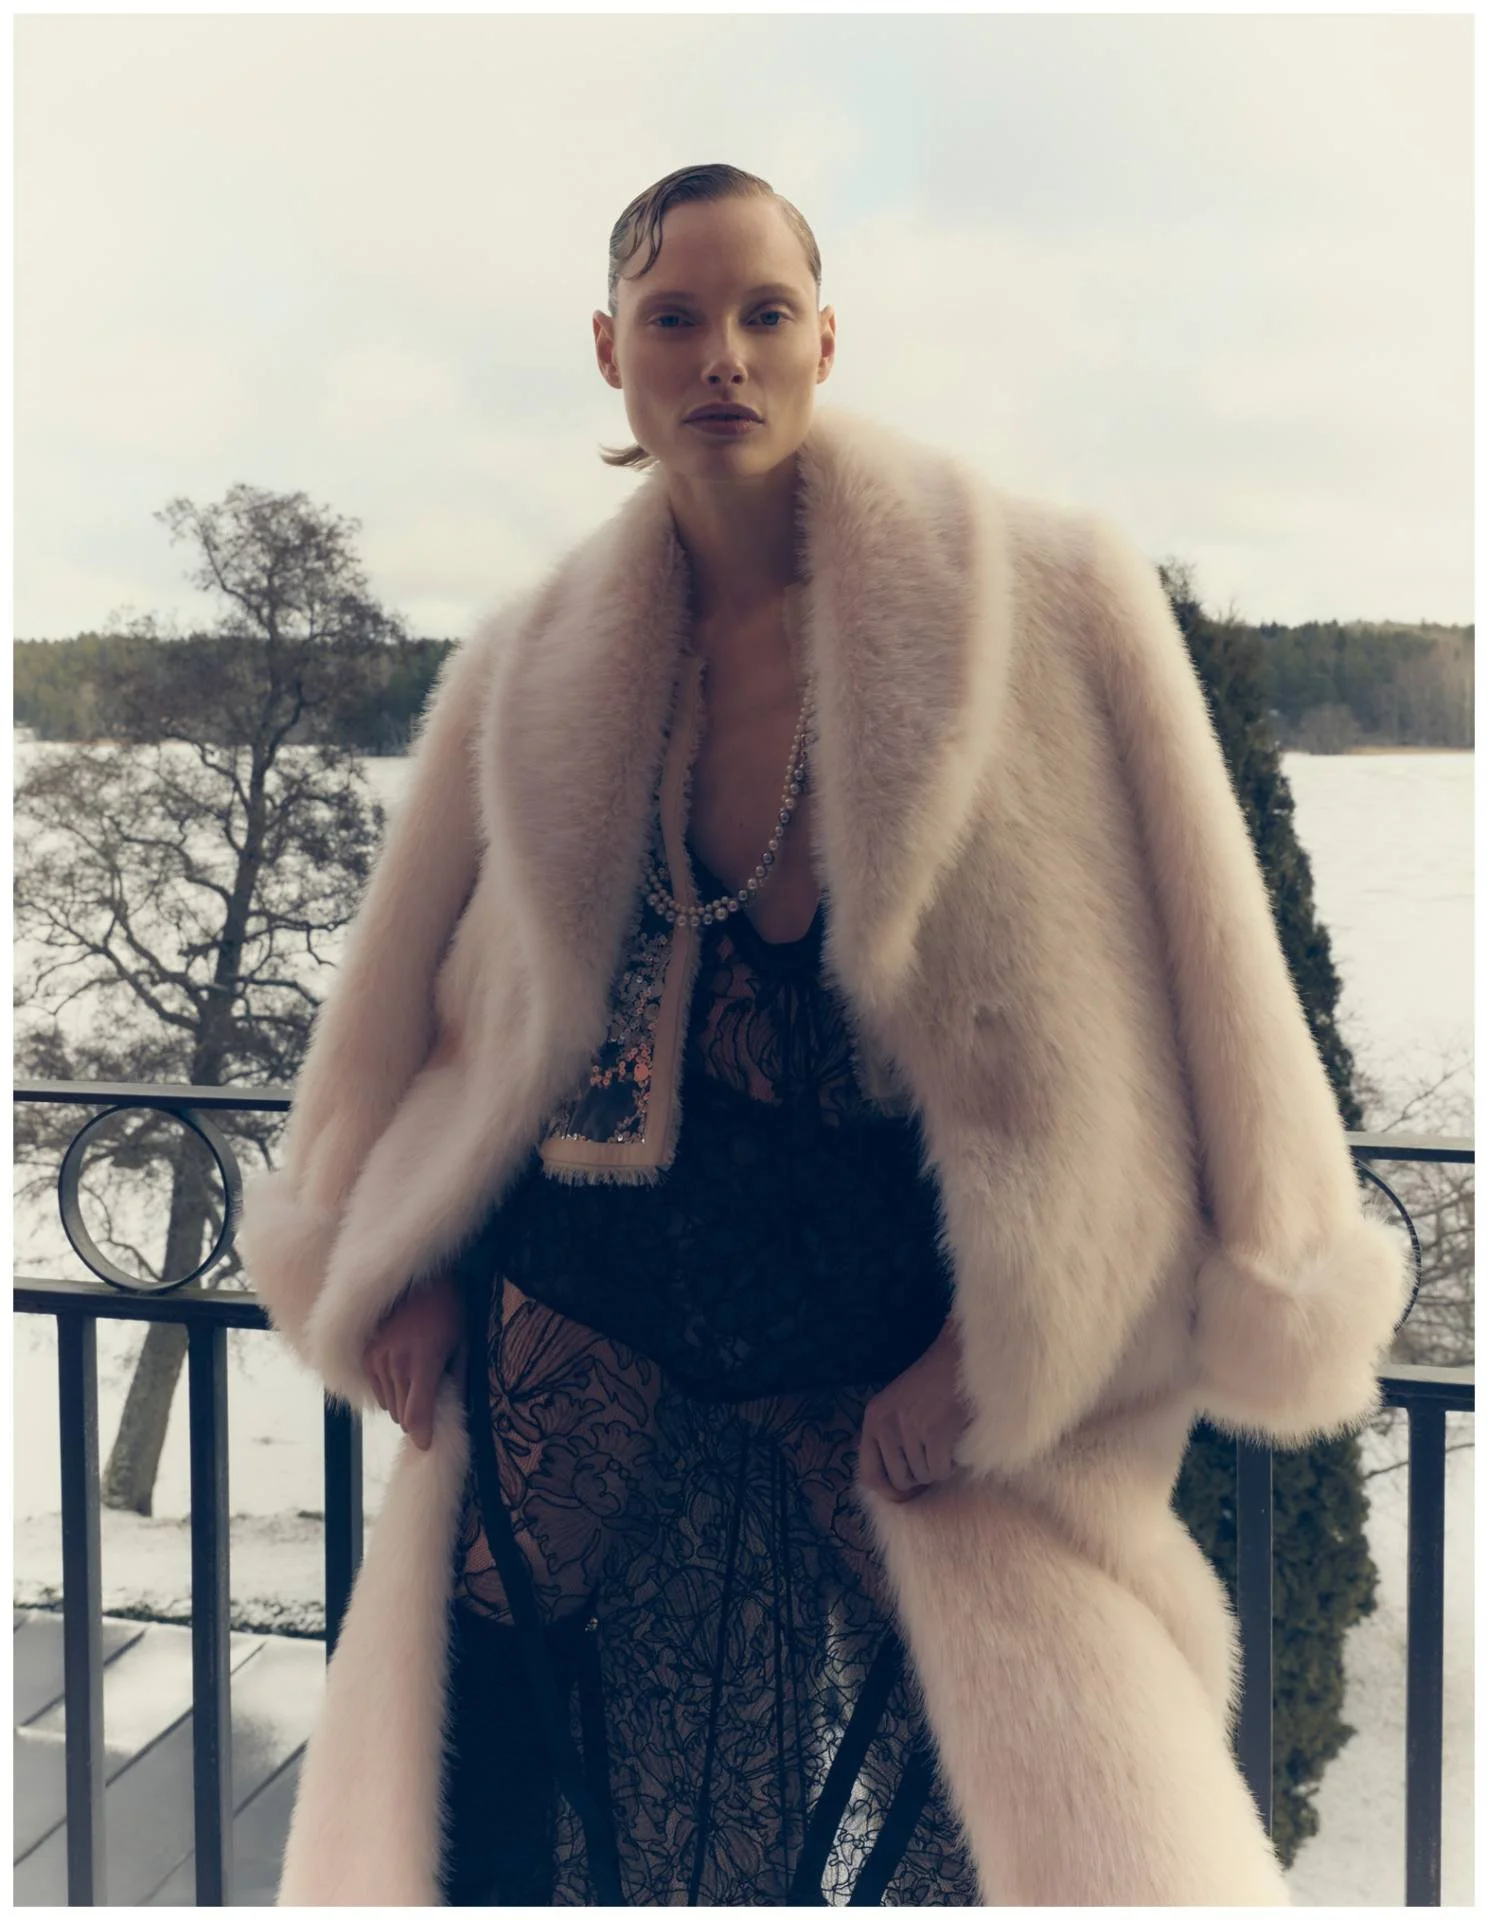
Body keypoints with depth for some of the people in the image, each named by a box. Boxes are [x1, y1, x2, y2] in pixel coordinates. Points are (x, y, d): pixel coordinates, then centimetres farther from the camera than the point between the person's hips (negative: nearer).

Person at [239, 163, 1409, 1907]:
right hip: (576, 1392, 3)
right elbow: (411, 1014, 16)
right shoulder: (534, 674, 6)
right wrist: (416, 1274, 5)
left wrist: (1004, 1340, -9)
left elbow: (1189, 998, -5)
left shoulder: (1041, 605, -4)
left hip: (917, 1406, -2)